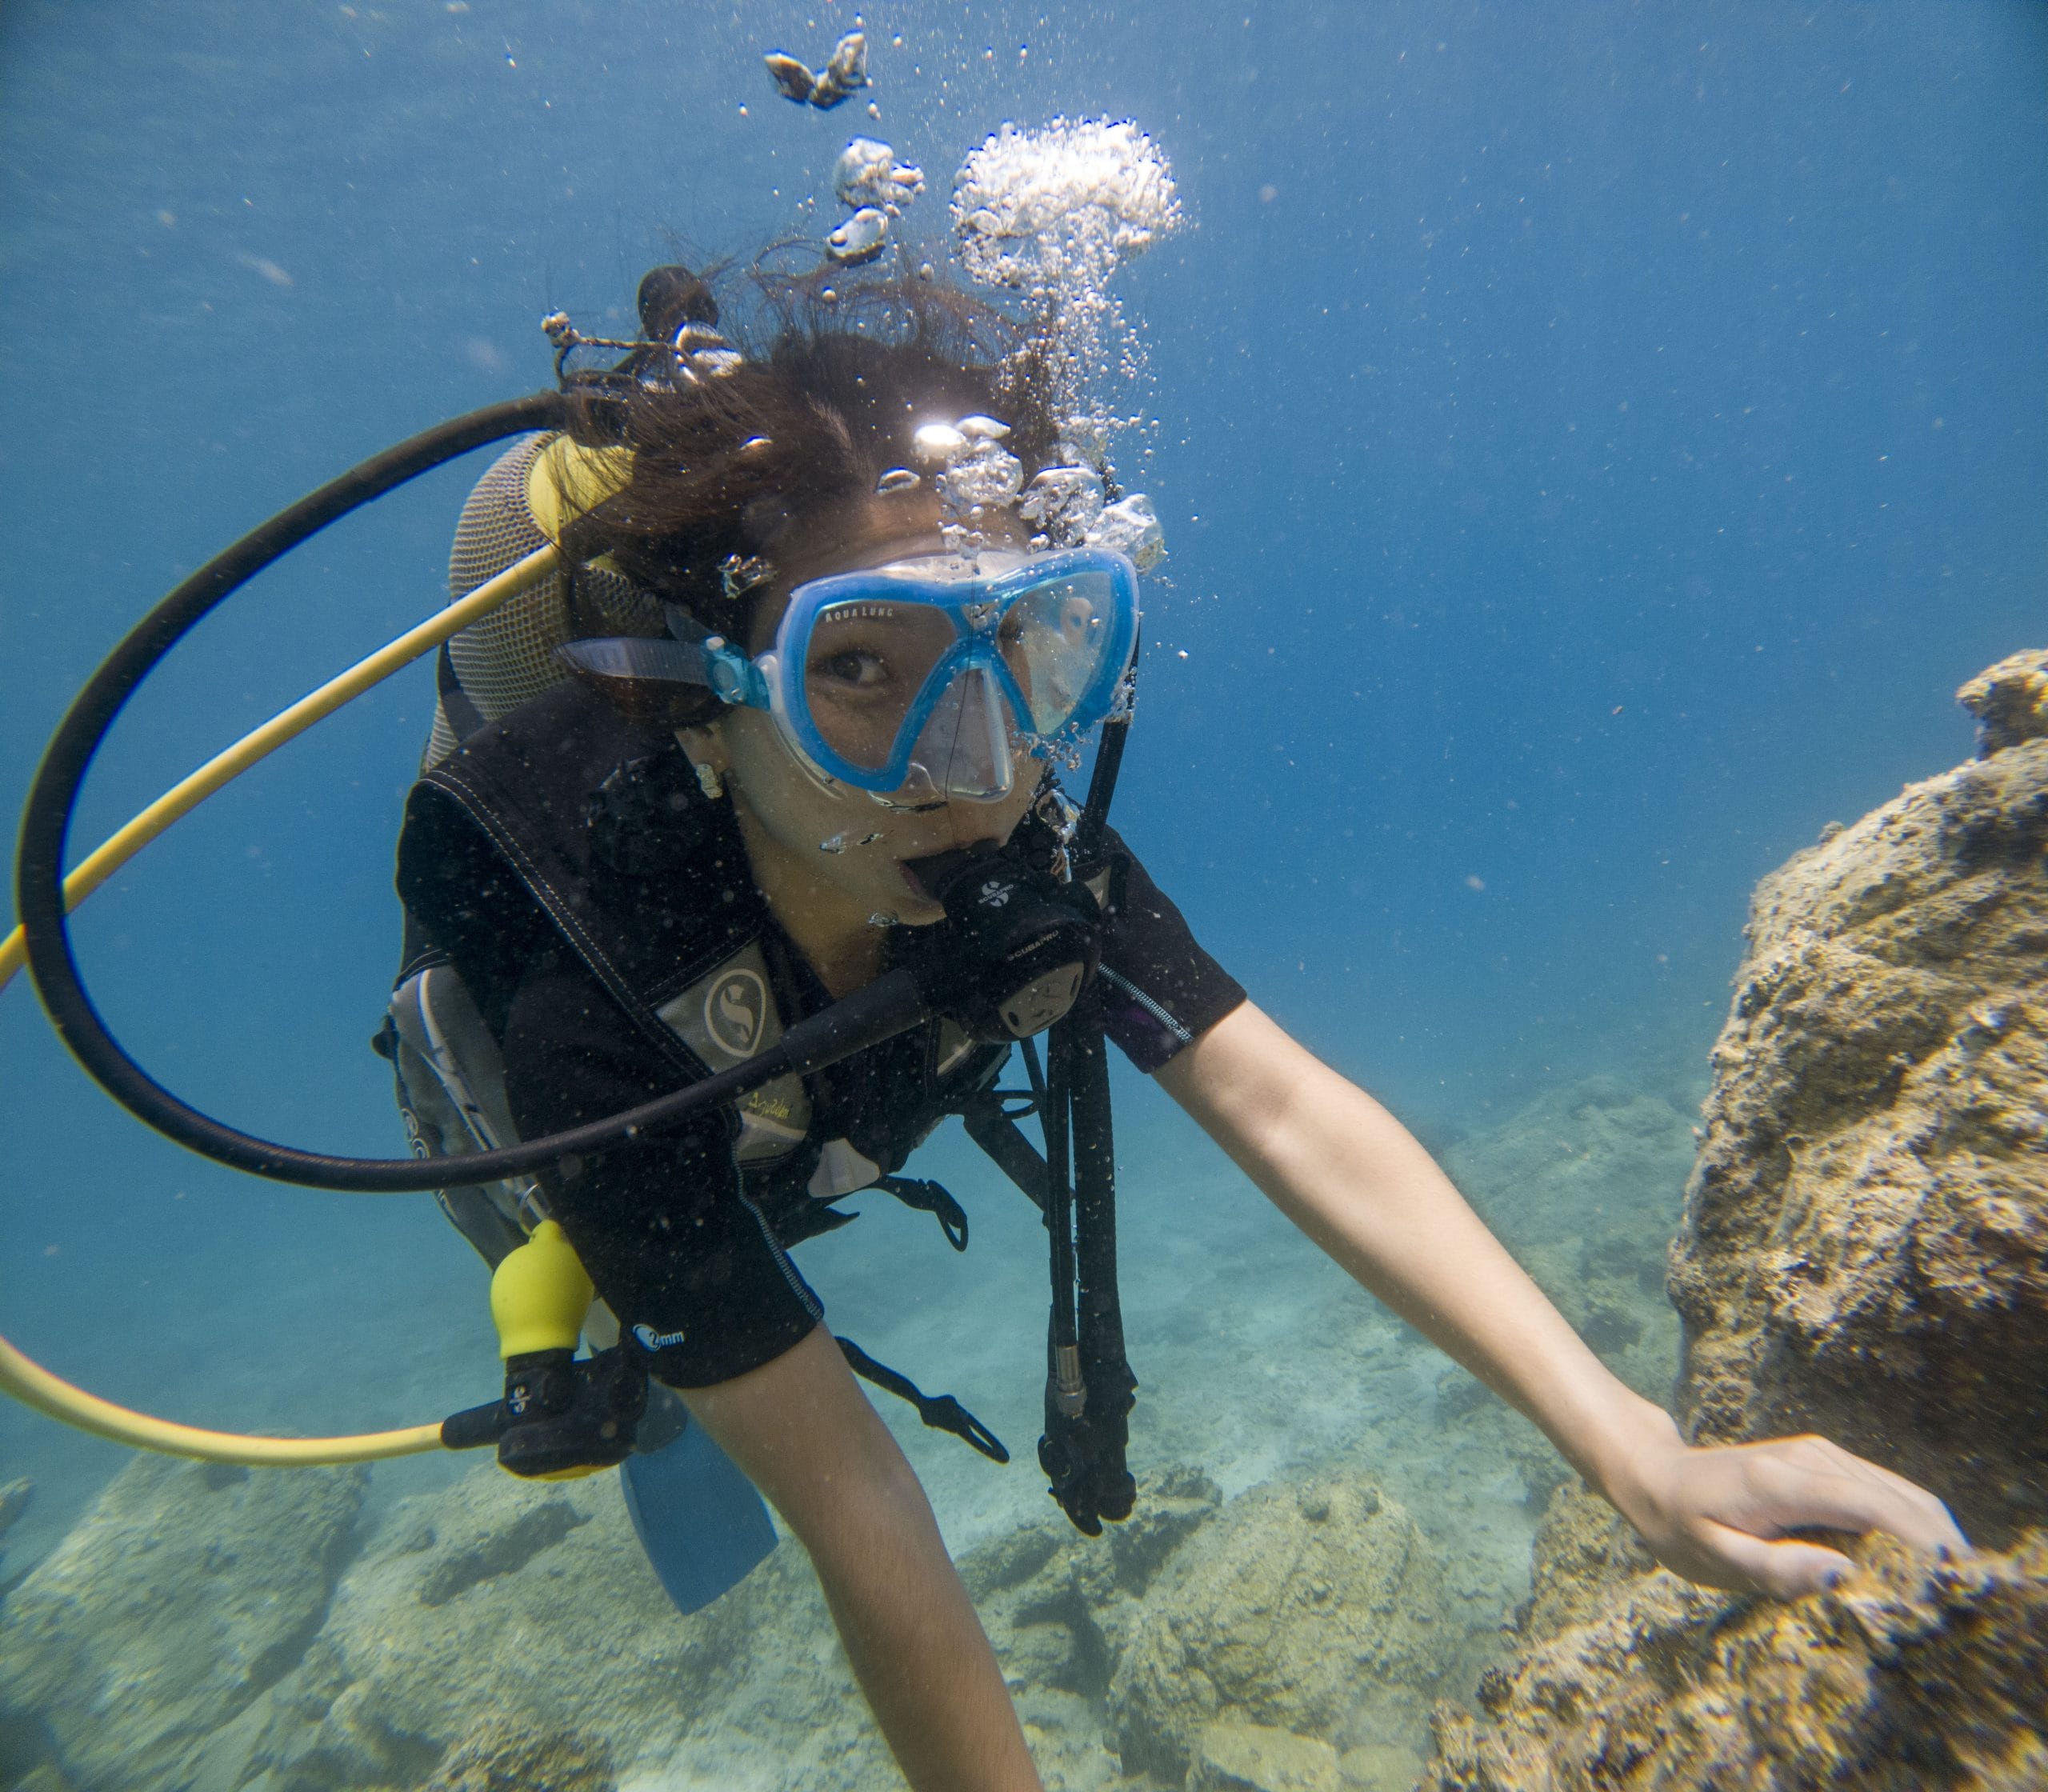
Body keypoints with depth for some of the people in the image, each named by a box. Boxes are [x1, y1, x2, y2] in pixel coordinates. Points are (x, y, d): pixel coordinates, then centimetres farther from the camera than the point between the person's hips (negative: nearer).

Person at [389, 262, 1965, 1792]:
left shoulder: (1022, 839, -39)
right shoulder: (589, 1005, -48)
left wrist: (1635, 1453, -53)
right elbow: (852, 1506, -43)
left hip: (777, 1140, 2)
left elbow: (1284, 1110, -44)